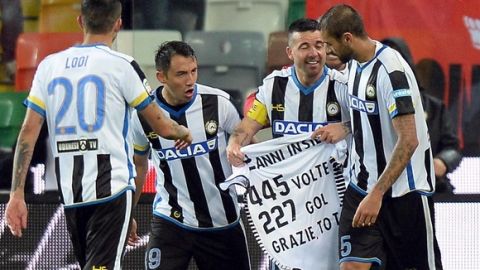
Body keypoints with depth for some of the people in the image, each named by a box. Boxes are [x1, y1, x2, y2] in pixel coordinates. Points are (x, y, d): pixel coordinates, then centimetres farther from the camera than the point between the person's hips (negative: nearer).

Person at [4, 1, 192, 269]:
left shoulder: (49, 65, 9)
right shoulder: (121, 66, -3)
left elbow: (28, 133, 5)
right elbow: (162, 126, 4)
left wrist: (17, 194, 5)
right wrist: (184, 133, 27)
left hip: (69, 194, 5)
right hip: (111, 187, -5)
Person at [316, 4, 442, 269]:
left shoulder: (391, 71, -20)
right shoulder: (356, 63, 7)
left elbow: (409, 141, -23)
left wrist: (377, 194, -25)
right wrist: (343, 130, 8)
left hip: (400, 192, -7)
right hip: (361, 186, 7)